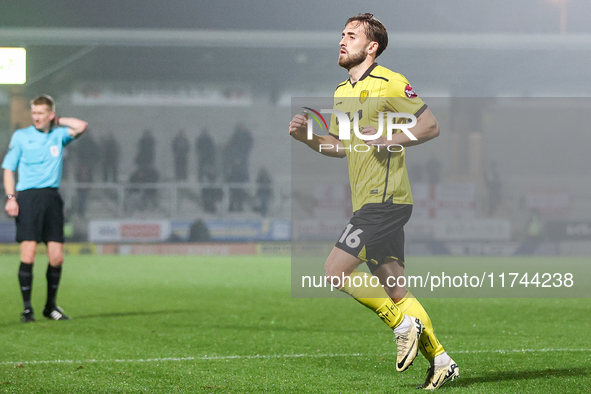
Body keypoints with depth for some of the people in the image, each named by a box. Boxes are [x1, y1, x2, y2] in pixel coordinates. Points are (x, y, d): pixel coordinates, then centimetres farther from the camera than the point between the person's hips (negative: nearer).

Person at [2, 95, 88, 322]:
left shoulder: (59, 135, 12)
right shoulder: (20, 136, 7)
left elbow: (81, 127, -5)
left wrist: (58, 122, 8)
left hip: (52, 197, 3)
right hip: (27, 196, -3)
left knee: (57, 256, 0)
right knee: (28, 252, -12)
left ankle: (51, 306, 16)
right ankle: (27, 308, -5)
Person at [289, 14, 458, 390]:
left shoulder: (388, 83, -8)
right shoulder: (343, 92, 18)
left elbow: (431, 125, -9)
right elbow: (340, 146, 26)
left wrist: (392, 139, -21)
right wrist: (307, 136, 10)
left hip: (385, 200, -9)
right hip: (367, 203, 9)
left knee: (336, 272, -14)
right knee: (395, 291, 7)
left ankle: (403, 323, -4)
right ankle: (440, 360, 11)